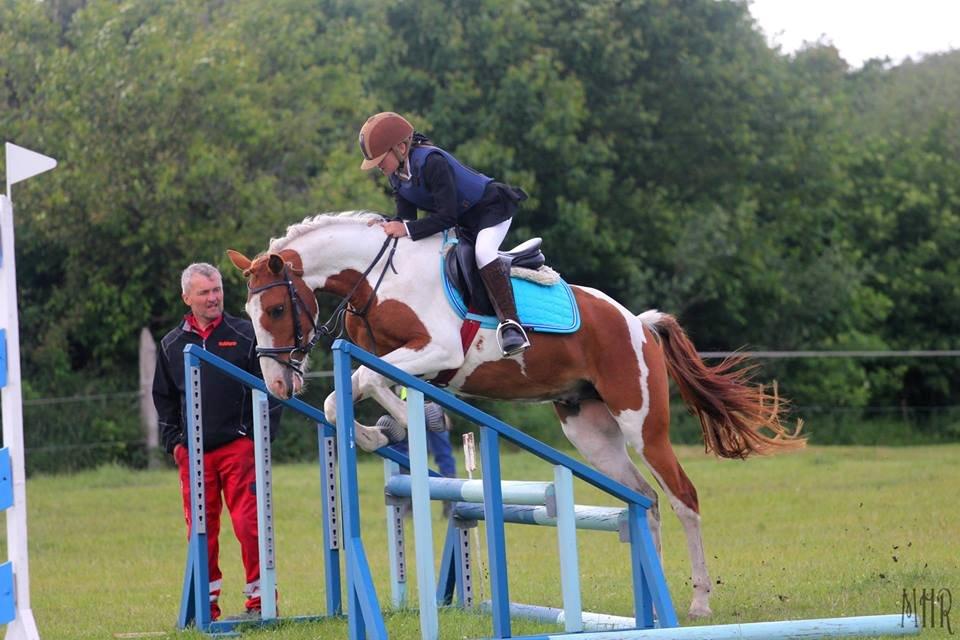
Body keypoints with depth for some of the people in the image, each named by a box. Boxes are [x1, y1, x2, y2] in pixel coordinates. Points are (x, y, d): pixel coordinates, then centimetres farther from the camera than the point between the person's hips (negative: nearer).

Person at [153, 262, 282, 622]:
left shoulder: (245, 336, 3)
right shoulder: (172, 345, 11)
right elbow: (163, 399, 20)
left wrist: (260, 436, -2)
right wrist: (172, 441, 11)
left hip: (239, 446, -3)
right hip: (192, 453, 3)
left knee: (248, 523, -8)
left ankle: (259, 598, -1)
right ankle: (206, 604, 12)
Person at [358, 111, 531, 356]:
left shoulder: (431, 162, -32)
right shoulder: (397, 175, -4)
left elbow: (447, 217, -36)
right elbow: (406, 218, -4)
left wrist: (407, 229, -41)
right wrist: (390, 226, -24)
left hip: (492, 207, -10)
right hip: (464, 222, 10)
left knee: (483, 253, -34)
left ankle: (510, 324, -36)